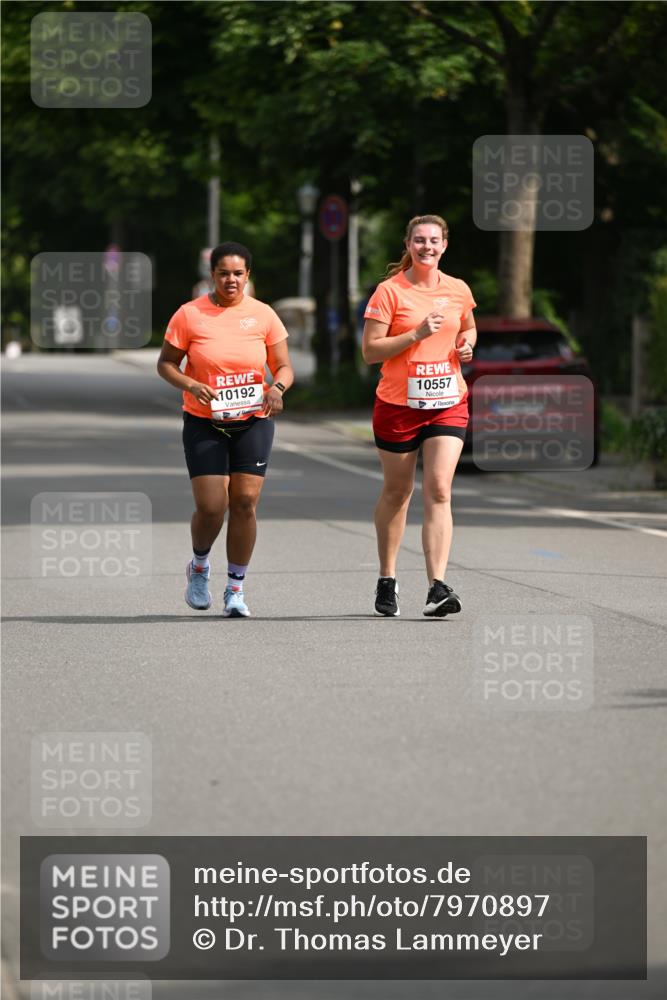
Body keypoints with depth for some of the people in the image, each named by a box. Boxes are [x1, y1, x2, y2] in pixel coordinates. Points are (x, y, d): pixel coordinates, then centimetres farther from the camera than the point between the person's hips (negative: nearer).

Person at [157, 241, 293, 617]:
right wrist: (192, 385, -17)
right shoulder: (190, 315, -3)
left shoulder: (263, 315, 1)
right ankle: (199, 567, 23)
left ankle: (236, 587, 8)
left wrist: (277, 387, -17)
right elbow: (166, 363, 2)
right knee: (211, 506, -8)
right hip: (204, 423, -1)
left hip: (253, 421, 1)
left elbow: (284, 367, 6)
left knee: (245, 502, -5)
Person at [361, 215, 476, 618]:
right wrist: (417, 334, -20)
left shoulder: (459, 290, 6)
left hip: (448, 403, 2)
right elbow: (370, 351, -10)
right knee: (397, 493, 10)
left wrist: (466, 342, 3)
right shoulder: (390, 291, -7)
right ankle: (387, 580, 28)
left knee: (439, 490, -12)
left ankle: (438, 586, -18)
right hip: (398, 404, -2)